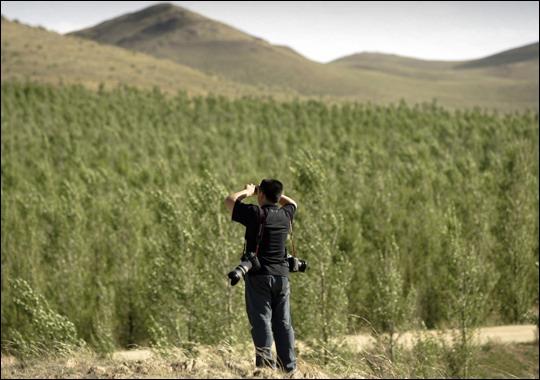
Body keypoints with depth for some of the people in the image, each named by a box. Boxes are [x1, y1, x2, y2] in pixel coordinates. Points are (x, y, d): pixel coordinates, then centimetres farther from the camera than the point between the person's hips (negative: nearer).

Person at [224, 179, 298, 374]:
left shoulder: (256, 213, -10)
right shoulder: (285, 215, 6)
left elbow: (229, 200, 2)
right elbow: (292, 203, 30)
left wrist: (247, 192, 16)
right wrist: (275, 192, 27)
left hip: (259, 275, -5)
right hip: (282, 275, 5)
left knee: (261, 321, -4)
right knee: (283, 322, 8)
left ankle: (266, 364, -11)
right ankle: (289, 366, 7)